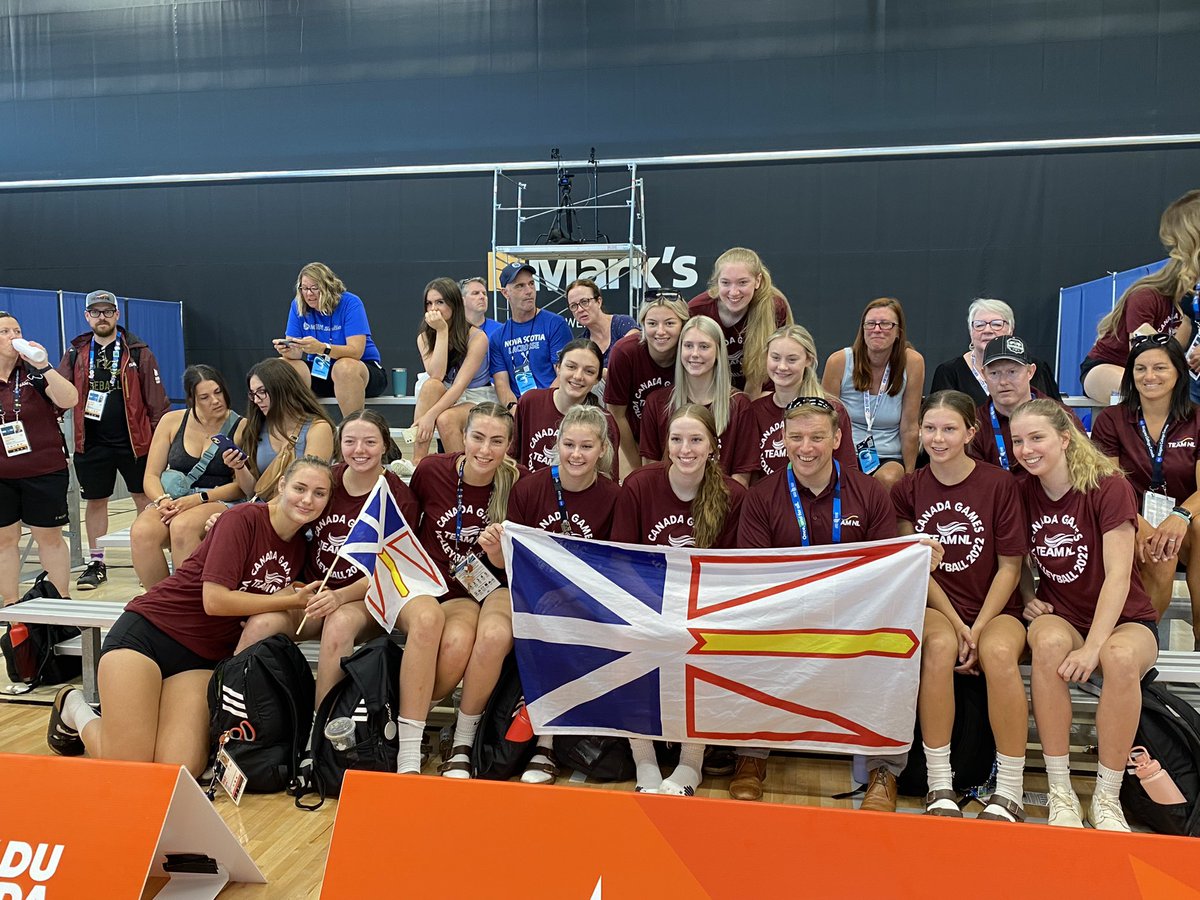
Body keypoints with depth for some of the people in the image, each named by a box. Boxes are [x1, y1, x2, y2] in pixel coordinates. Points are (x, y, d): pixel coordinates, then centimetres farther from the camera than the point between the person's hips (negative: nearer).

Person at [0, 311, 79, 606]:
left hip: (44, 472, -2)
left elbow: (69, 400, -16)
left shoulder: (34, 372, -1)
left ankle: (62, 602, 13)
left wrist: (44, 366, -22)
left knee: (49, 537, 5)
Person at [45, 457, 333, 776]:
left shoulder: (299, 547, 6)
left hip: (202, 659, 6)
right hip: (148, 632, -6)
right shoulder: (243, 519, -15)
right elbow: (215, 600, -21)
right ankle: (75, 708, 19)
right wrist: (292, 601, -15)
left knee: (180, 770, -15)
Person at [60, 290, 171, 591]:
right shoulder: (75, 354, 6)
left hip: (134, 441, -2)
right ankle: (96, 563, 23)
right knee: (95, 501, 11)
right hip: (91, 443, 3)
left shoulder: (137, 351, -2)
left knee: (145, 498, 7)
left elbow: (155, 399, -4)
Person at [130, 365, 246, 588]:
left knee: (182, 526, -37)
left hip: (219, 502, -3)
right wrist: (163, 500, -12)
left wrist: (198, 499, -16)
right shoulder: (172, 421, 11)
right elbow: (151, 477, 10)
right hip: (172, 500, 4)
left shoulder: (241, 427, 0)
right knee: (141, 532, -29)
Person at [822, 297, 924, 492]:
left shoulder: (912, 363, -5)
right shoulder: (839, 362, -5)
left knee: (888, 479, -33)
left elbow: (909, 428, -2)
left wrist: (909, 476, 0)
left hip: (890, 459, 1)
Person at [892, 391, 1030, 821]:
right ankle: (939, 786, -24)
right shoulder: (907, 490, 5)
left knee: (999, 653, -35)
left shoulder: (1000, 483, -2)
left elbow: (1010, 565, -2)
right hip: (934, 607, 1)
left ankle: (1010, 792, -22)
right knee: (939, 646, -34)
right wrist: (957, 625, -10)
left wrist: (979, 627, -13)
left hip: (995, 609, -1)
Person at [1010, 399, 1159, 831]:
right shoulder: (1023, 492, 1)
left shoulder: (1108, 487, -12)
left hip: (1125, 620, -2)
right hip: (1060, 615, 3)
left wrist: (1092, 648, -28)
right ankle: (1060, 793, -26)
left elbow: (1118, 577, -19)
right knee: (1049, 641, -35)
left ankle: (1107, 799, -21)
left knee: (1120, 656, -38)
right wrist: (1026, 598, -3)